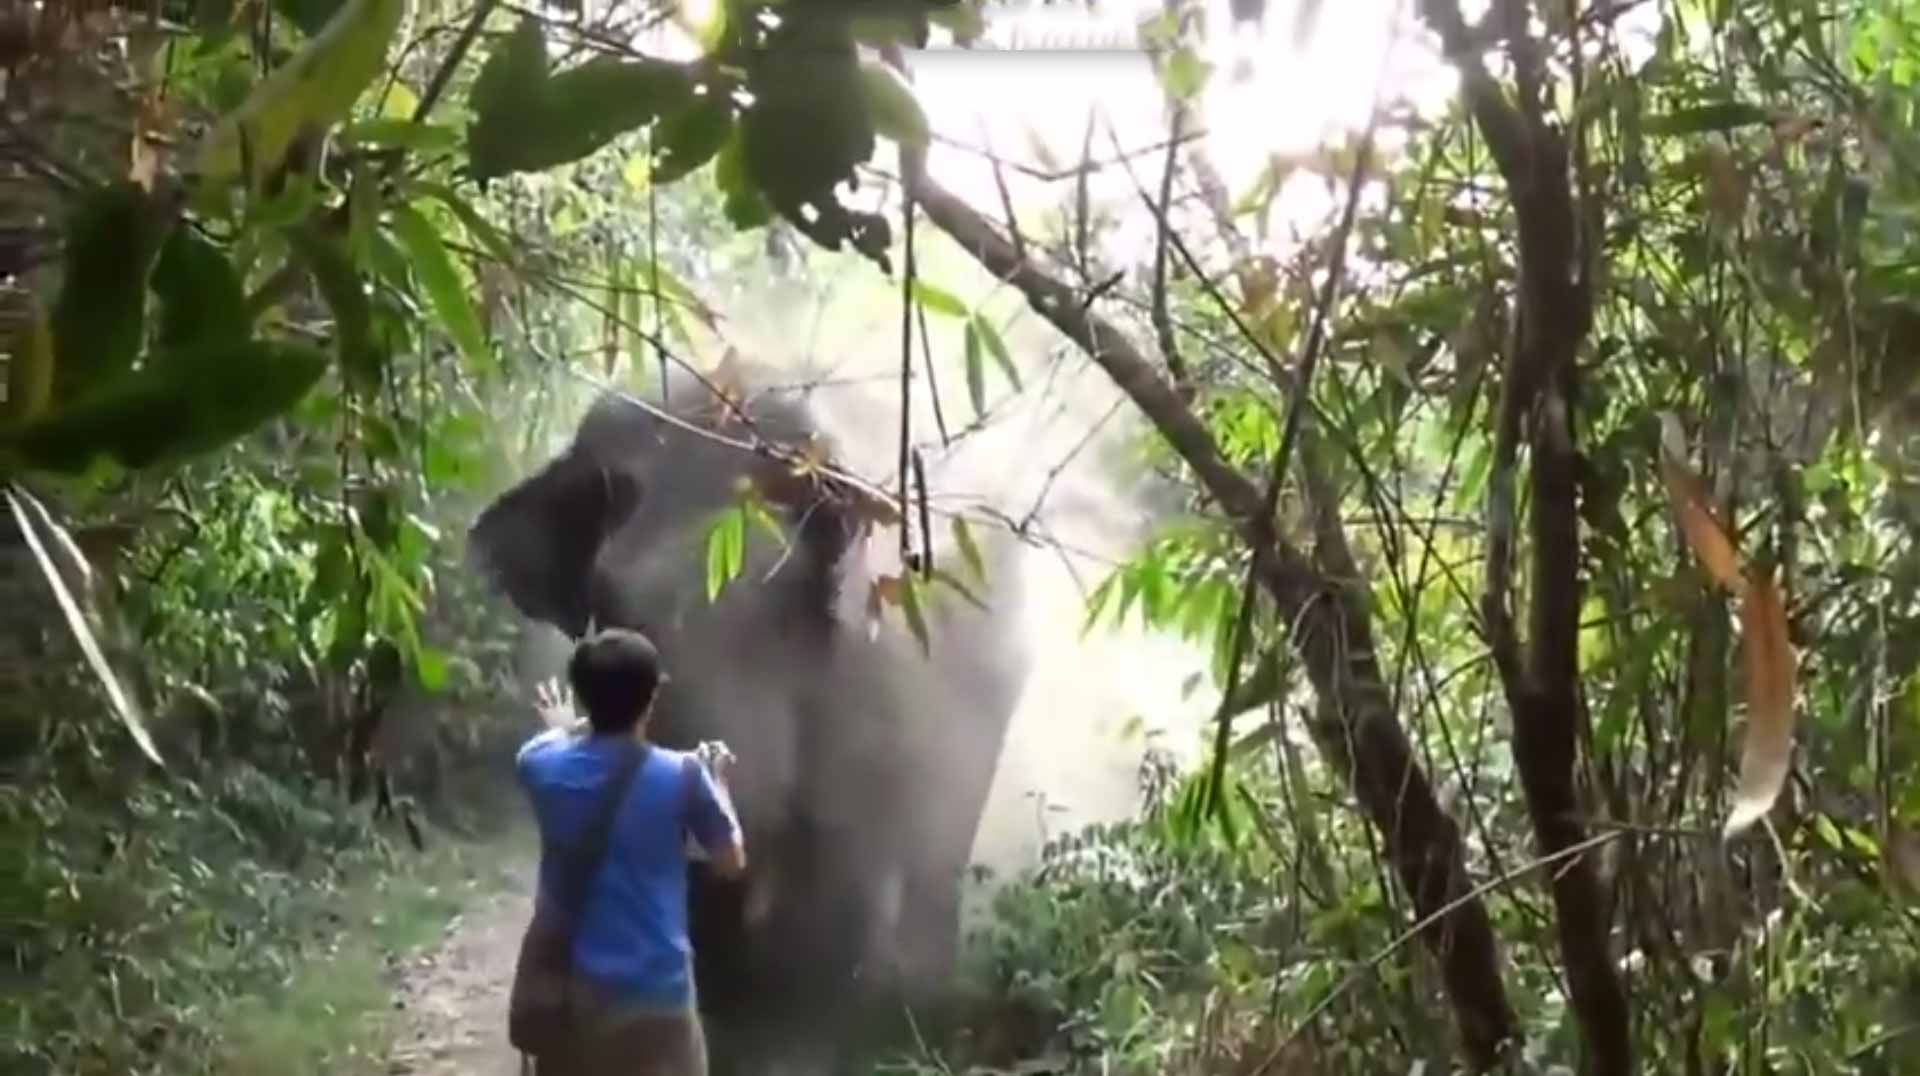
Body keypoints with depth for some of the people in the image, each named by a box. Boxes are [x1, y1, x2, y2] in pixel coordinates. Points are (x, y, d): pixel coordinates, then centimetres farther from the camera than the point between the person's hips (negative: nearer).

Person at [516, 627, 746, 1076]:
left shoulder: (544, 765, -5)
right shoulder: (680, 775, -14)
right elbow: (732, 862, 0)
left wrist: (559, 728, 44)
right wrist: (717, 782, 15)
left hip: (569, 984, 4)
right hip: (654, 989, -3)